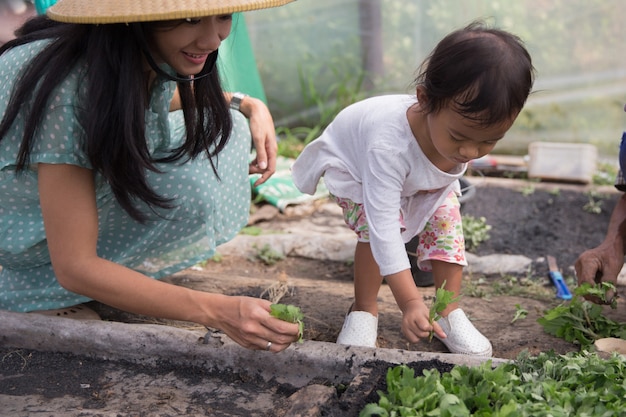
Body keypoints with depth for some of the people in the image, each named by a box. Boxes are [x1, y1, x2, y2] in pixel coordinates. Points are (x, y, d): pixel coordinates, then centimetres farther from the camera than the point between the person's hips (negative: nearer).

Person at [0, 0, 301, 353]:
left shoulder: (159, 57, -15)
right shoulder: (67, 92, -37)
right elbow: (74, 268, -33)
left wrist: (250, 105, -7)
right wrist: (216, 312, -37)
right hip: (29, 226, -7)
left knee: (222, 127, -5)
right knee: (187, 190, -29)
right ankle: (41, 292, -8)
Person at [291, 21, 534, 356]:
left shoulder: (473, 124, -33)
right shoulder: (389, 146, -51)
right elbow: (384, 228, -50)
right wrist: (409, 301, -54)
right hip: (354, 163, -5)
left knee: (445, 219, -10)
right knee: (373, 227, -26)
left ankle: (449, 311, 4)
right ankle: (364, 309, -5)